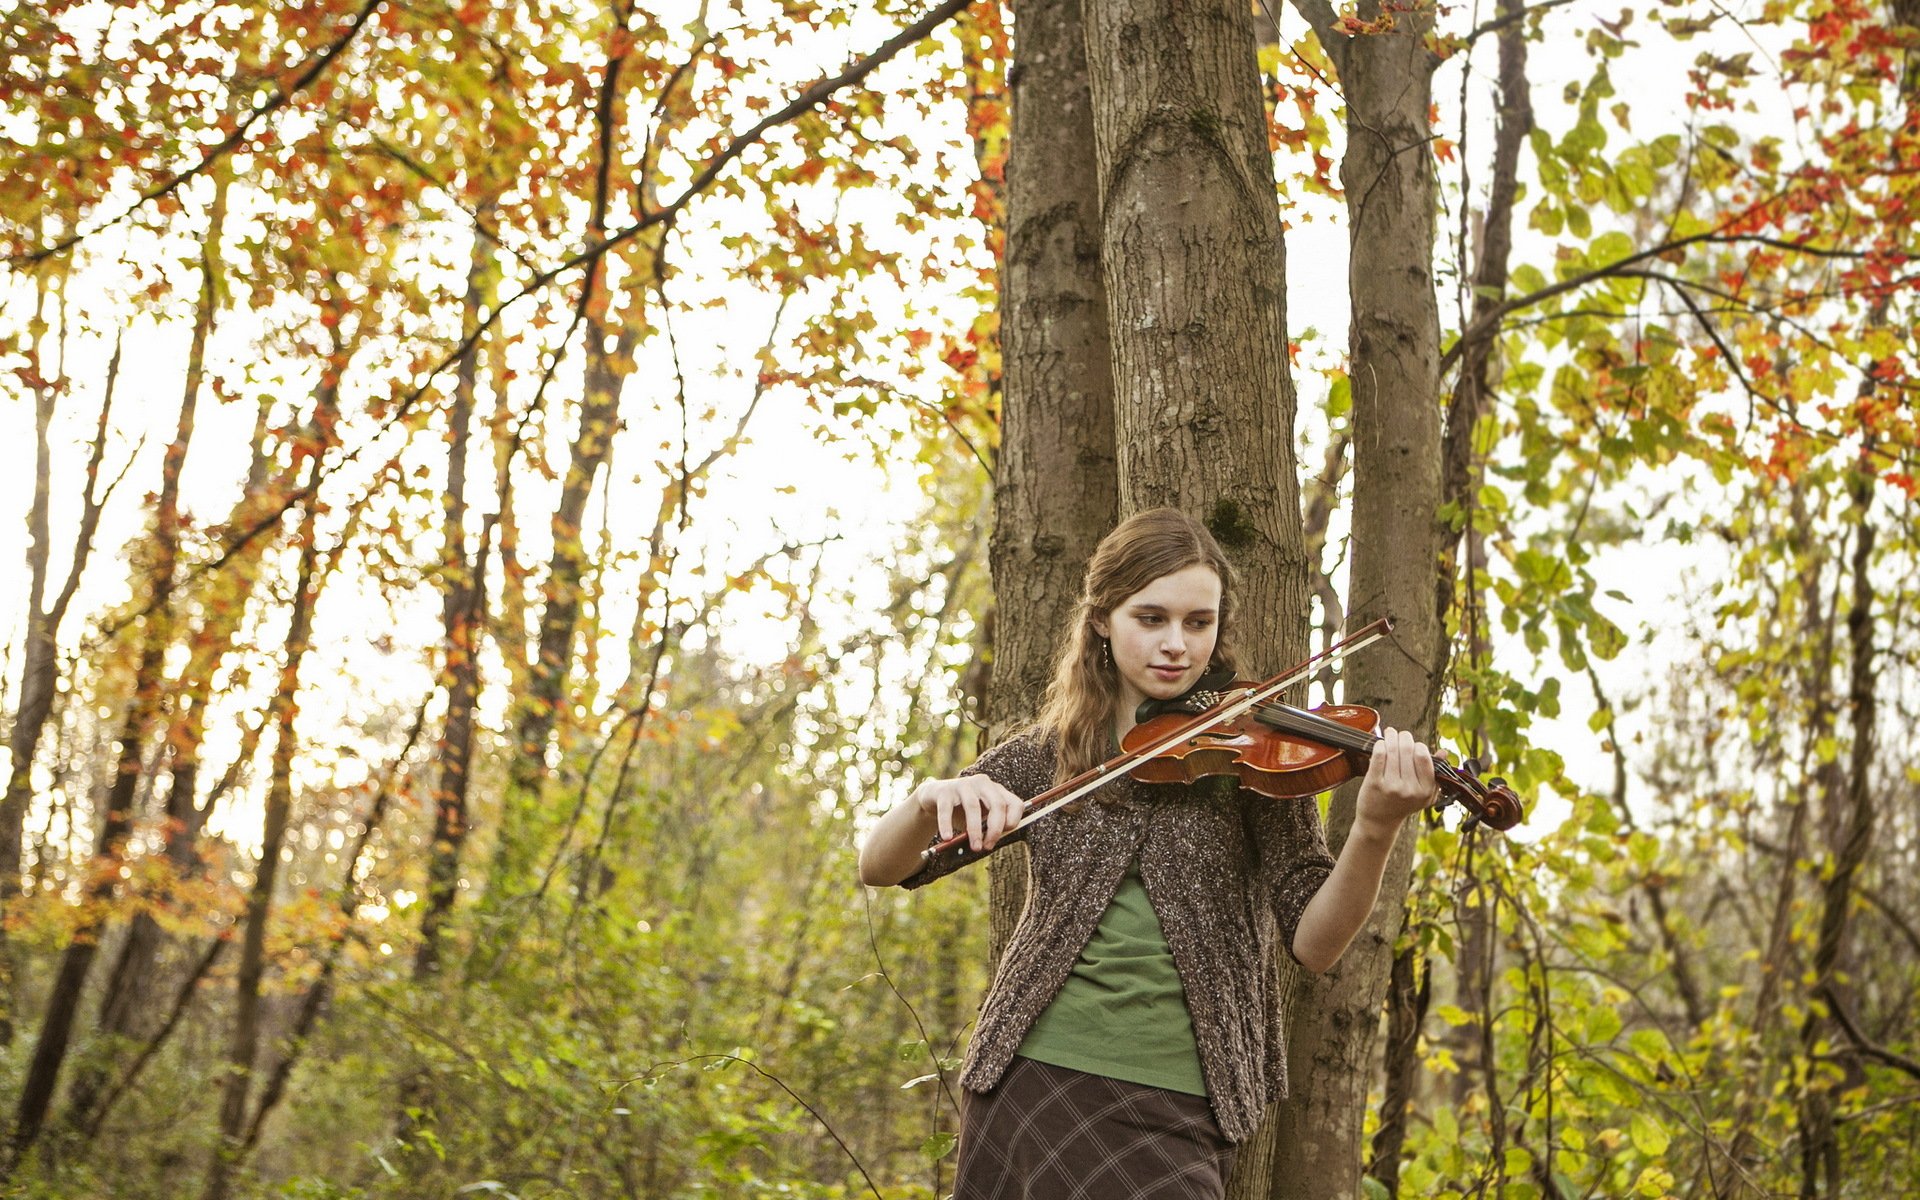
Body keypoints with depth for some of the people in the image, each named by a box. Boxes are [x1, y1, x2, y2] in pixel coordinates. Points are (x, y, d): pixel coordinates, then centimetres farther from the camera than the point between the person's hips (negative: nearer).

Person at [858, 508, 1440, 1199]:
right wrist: (933, 798, -21)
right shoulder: (1044, 758, 6)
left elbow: (1313, 943, -8)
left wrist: (1374, 830, -27)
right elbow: (877, 868, 1)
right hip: (1029, 1082, 2)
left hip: (1174, 1110, -2)